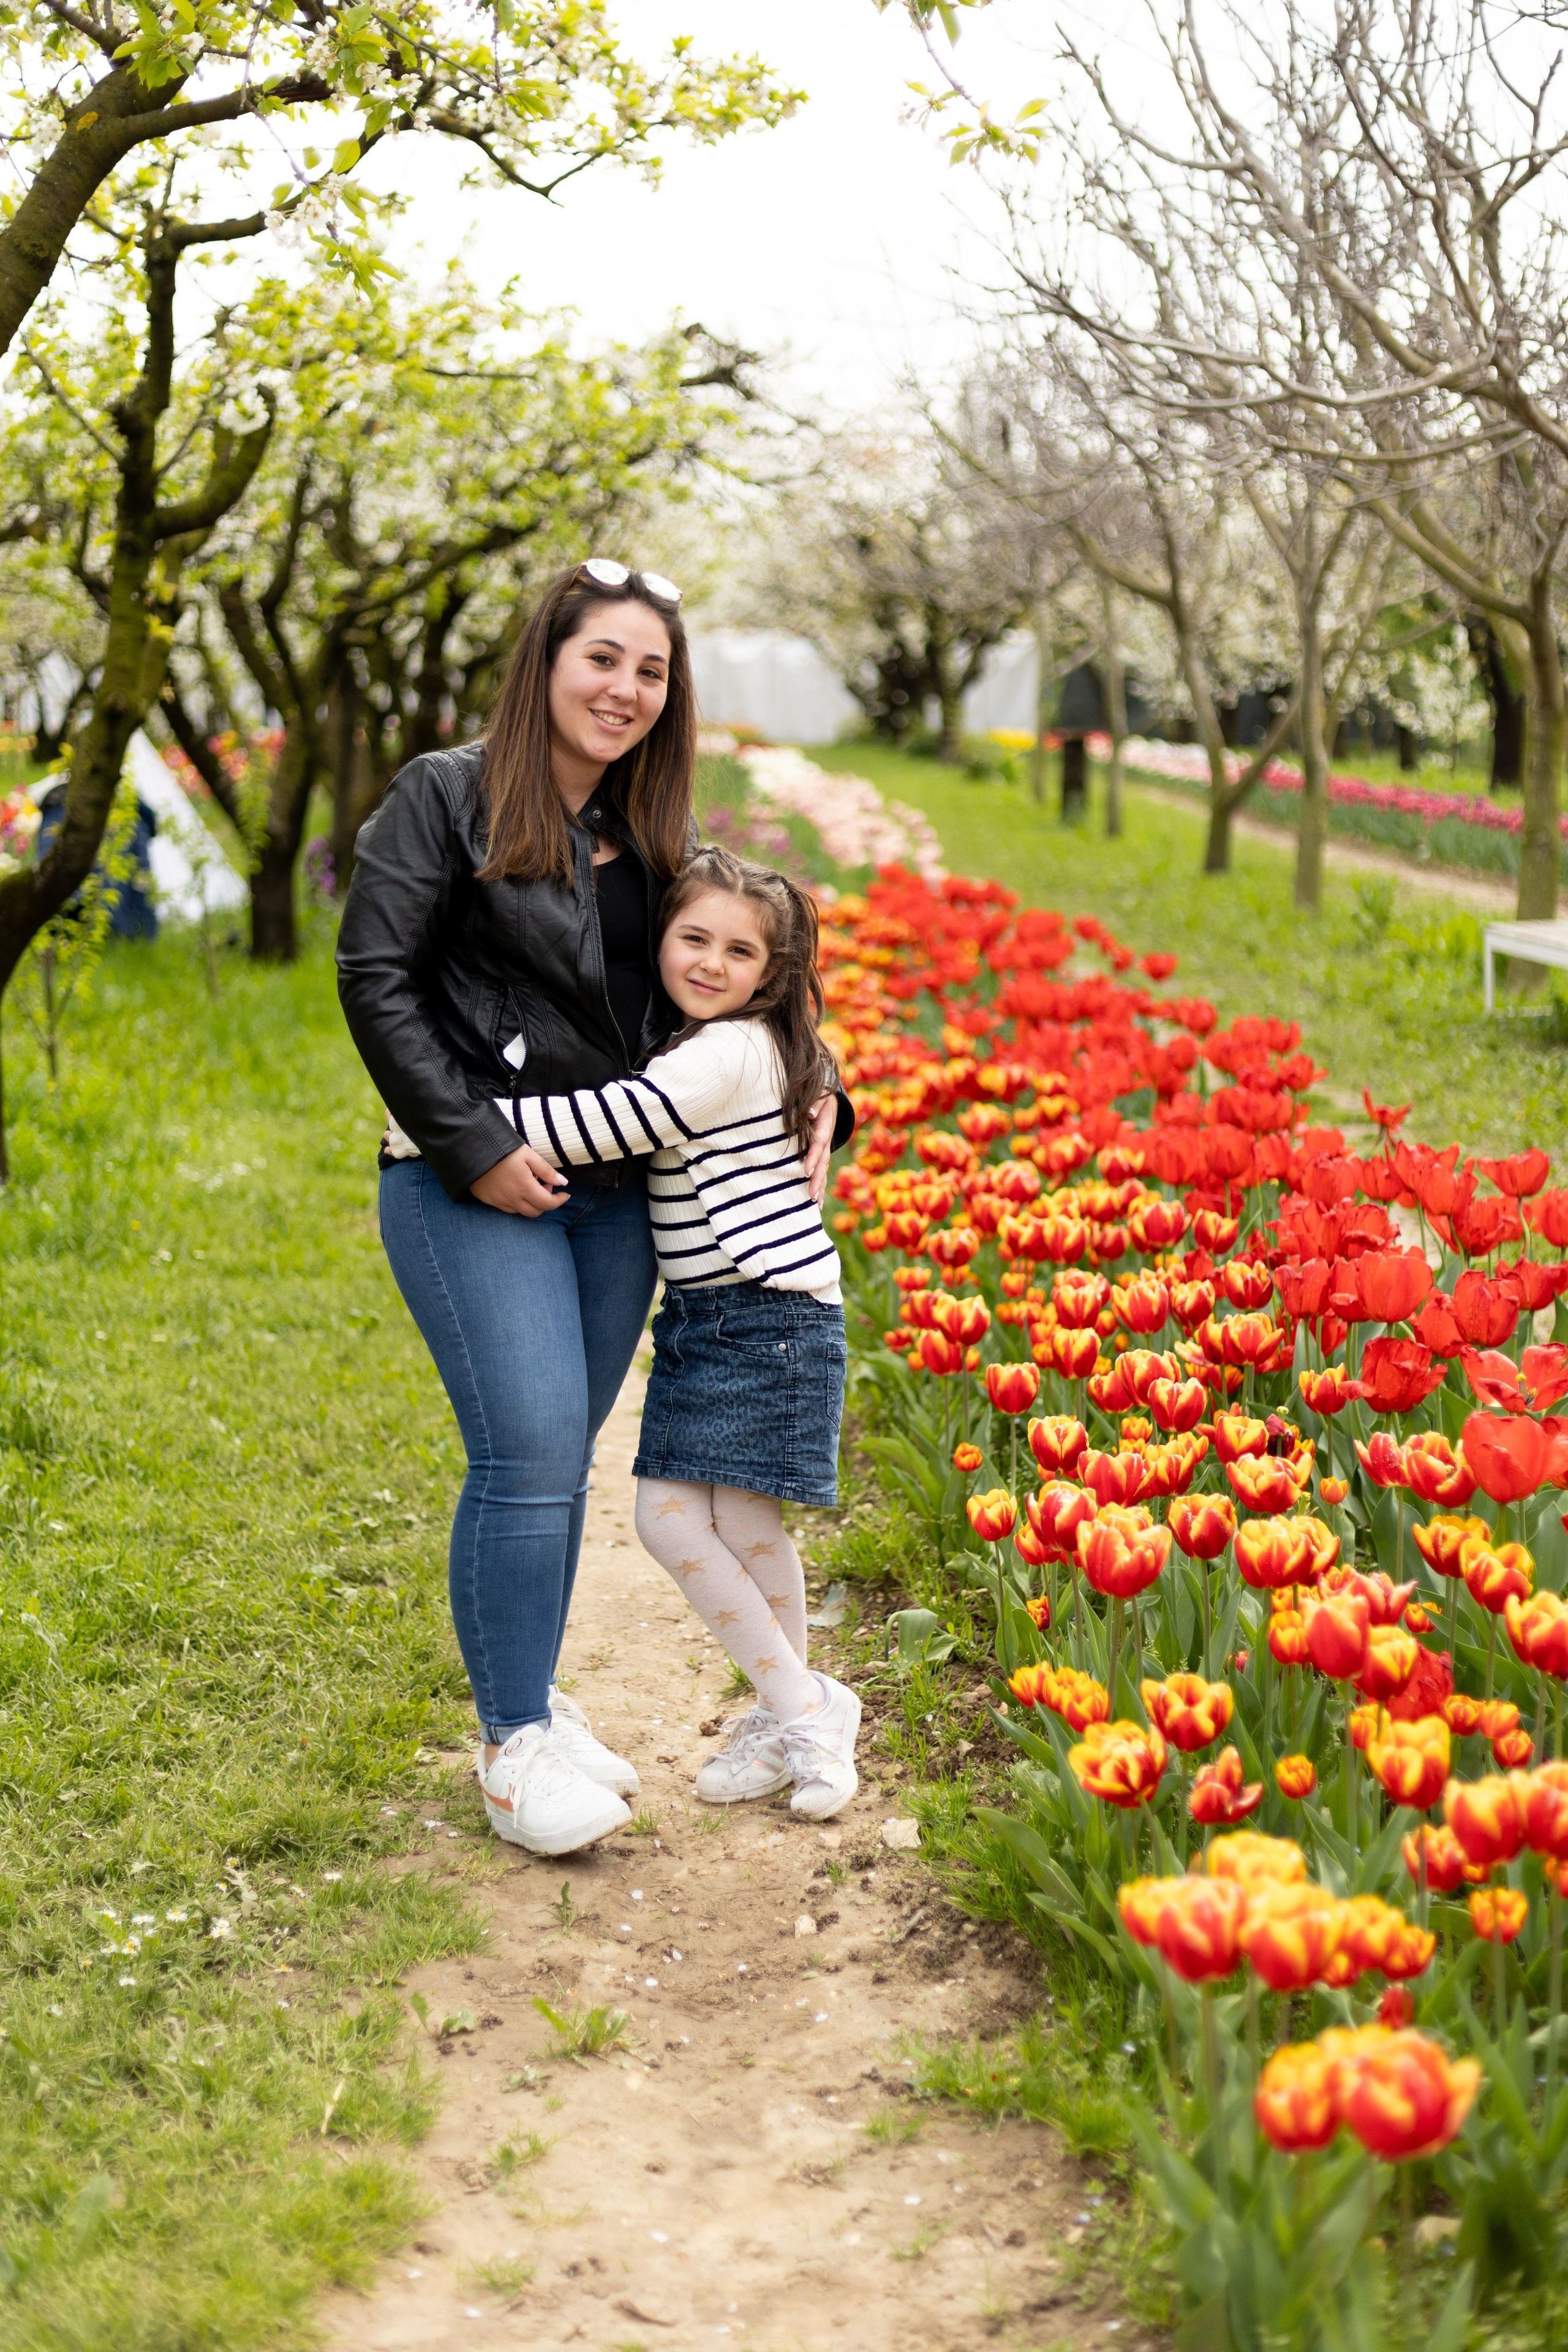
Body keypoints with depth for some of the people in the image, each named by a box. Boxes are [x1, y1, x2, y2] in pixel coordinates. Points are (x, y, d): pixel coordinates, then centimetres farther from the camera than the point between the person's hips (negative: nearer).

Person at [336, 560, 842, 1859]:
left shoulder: (654, 830, 12)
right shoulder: (447, 796, -5)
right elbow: (376, 979, -10)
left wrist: (810, 1093, 4)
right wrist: (475, 1147, -15)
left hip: (616, 1184, 6)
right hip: (475, 1181, -6)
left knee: (559, 1457, 12)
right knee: (530, 1454, -11)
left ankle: (532, 1697, 27)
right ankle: (516, 1738, 4)